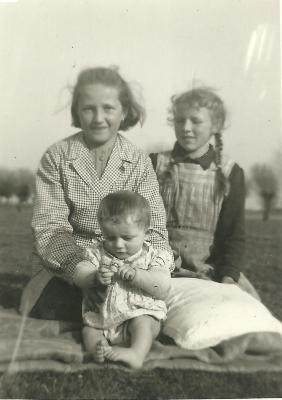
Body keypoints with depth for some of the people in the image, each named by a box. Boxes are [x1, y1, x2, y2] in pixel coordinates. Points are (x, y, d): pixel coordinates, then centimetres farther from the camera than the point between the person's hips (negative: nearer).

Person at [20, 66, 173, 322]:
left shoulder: (139, 163, 1)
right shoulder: (56, 157, -2)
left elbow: (155, 230, -4)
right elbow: (49, 228, -9)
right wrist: (81, 270, -26)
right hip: (63, 270, 0)